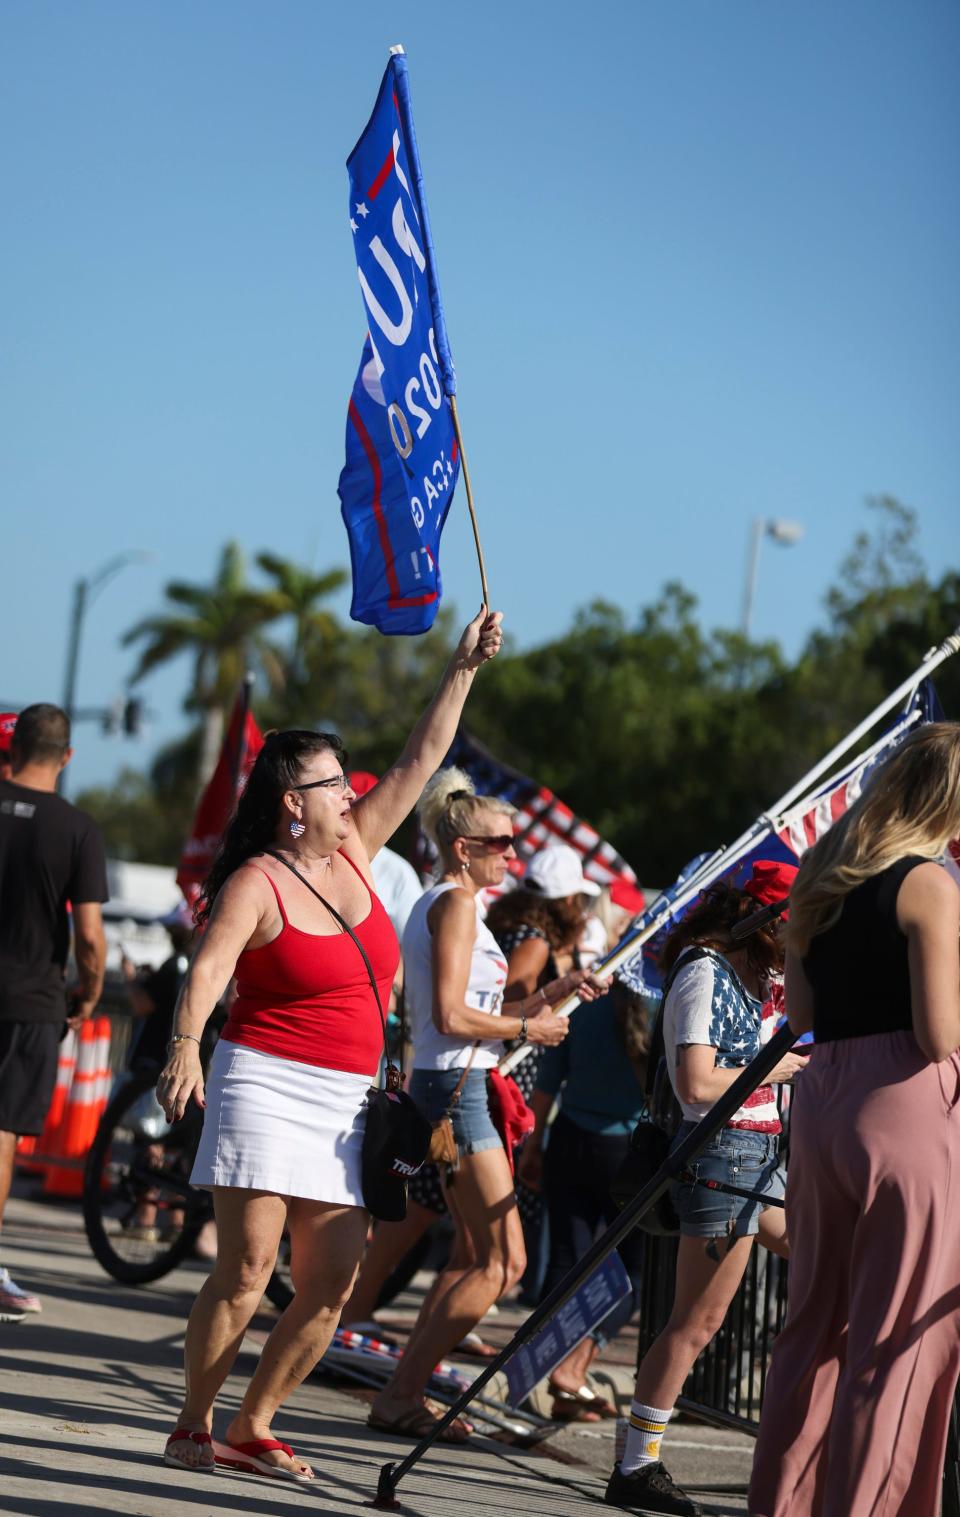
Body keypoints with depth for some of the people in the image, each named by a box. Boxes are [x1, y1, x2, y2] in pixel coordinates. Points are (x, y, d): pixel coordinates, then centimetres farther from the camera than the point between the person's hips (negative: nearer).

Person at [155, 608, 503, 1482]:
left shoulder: (353, 852, 11)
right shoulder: (256, 884, -9)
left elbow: (420, 762, 16)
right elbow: (208, 967, -23)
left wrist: (464, 671, 13)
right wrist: (185, 1046, -40)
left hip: (347, 1102, 7)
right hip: (268, 1085, -7)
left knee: (332, 1285, 0)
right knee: (248, 1268, -12)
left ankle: (253, 1426, 11)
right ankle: (194, 1426, 0)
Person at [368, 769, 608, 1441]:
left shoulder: (440, 903, 19)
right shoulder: (456, 903, -12)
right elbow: (451, 1016, -20)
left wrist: (555, 992, 15)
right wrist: (529, 1028, -8)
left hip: (449, 1088, 11)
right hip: (457, 1087, -11)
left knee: (474, 1253, 16)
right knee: (504, 1260, -8)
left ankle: (406, 1391, 16)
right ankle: (401, 1393, -7)